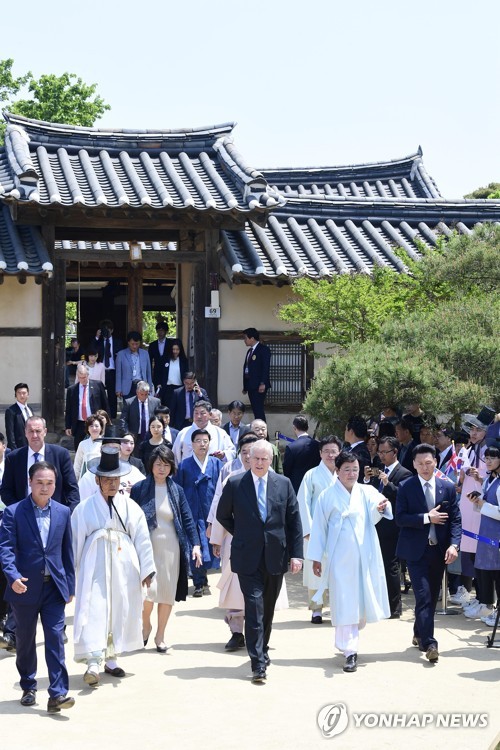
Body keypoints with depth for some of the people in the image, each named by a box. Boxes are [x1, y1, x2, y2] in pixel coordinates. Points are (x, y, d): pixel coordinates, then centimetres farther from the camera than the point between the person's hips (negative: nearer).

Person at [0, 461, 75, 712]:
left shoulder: (63, 512, 5)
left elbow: (67, 550, 10)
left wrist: (70, 586, 10)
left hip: (54, 587, 1)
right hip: (25, 587, -1)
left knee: (55, 639, -5)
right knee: (25, 641, 12)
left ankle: (58, 694, -7)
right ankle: (28, 688, 29)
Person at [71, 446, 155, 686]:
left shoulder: (130, 507, 5)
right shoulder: (84, 508, 0)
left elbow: (142, 539, 4)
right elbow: (74, 541, 2)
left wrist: (147, 569, 1)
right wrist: (70, 573, 2)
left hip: (125, 568, 3)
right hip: (95, 567, -3)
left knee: (121, 611, 8)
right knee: (94, 611, -12)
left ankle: (111, 659, 23)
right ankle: (93, 663, -15)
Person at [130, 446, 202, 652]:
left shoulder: (176, 490, 4)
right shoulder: (139, 489, -2)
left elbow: (187, 519, 5)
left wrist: (195, 544, -4)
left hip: (171, 548, 2)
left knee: (167, 593, 5)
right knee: (148, 590, -12)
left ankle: (160, 636, 21)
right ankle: (145, 625, 18)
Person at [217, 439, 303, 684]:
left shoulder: (284, 484, 1)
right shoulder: (235, 484, -3)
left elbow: (294, 521, 3)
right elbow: (222, 515, 10)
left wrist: (296, 553, -2)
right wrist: (241, 534, 5)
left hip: (275, 556, 2)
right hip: (248, 558, -2)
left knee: (268, 608, 14)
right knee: (254, 608, -9)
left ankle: (262, 651, 33)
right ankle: (258, 663, -8)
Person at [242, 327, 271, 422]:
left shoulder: (264, 349, -5)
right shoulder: (250, 351, 20)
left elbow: (266, 367, -13)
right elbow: (246, 367, 17)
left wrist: (263, 383, -21)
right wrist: (245, 386, 15)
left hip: (259, 386, -8)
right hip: (250, 385, 8)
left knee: (258, 409, -11)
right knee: (255, 410, 7)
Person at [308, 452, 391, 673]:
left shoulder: (367, 492, 4)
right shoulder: (327, 496, 0)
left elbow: (373, 518, -12)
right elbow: (319, 528, 4)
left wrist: (379, 509, -35)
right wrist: (316, 558, 3)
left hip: (365, 557, 3)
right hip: (340, 559, -2)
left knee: (363, 600, 10)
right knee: (345, 604, -5)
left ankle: (346, 640, 34)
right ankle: (350, 652, -3)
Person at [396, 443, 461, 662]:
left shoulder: (447, 487, 4)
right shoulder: (406, 487, -3)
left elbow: (455, 519, 3)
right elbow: (400, 518, -9)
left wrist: (454, 545, -10)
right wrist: (427, 518, -17)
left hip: (439, 550, 4)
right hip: (416, 551, -4)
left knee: (432, 596, 13)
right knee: (423, 596, -11)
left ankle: (419, 634, 32)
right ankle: (429, 644, -11)